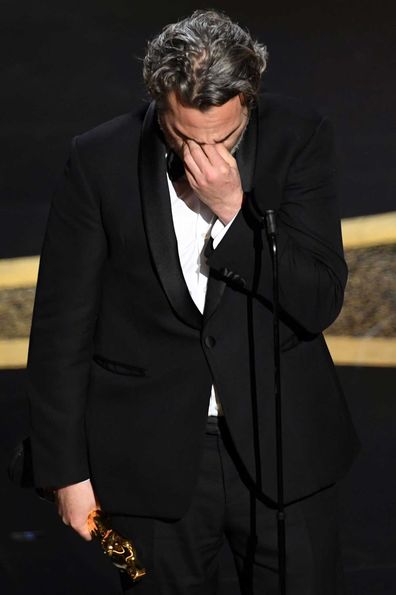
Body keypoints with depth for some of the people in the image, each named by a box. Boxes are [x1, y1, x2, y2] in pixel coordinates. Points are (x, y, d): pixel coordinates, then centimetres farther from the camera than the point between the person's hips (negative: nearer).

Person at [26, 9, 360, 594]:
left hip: (283, 447, 1)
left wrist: (234, 210, -25)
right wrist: (68, 470, -3)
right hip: (152, 463, 0)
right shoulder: (101, 161, -11)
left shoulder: (298, 138, -9)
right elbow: (62, 327, -4)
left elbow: (321, 302, -12)